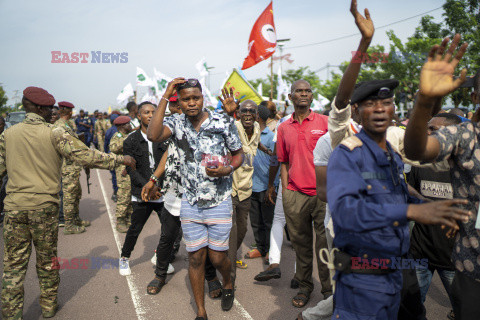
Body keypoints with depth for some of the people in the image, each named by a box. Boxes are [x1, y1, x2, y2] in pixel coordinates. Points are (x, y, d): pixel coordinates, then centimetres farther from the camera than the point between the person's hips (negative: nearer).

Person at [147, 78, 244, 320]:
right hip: (190, 202, 1)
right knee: (195, 258, 8)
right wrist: (165, 97, -21)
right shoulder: (176, 123, -3)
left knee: (217, 258, 7)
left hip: (219, 202, -1)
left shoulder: (223, 121, -5)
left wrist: (227, 169, -18)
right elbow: (153, 135, -24)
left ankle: (228, 284, 42)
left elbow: (238, 154, 4)